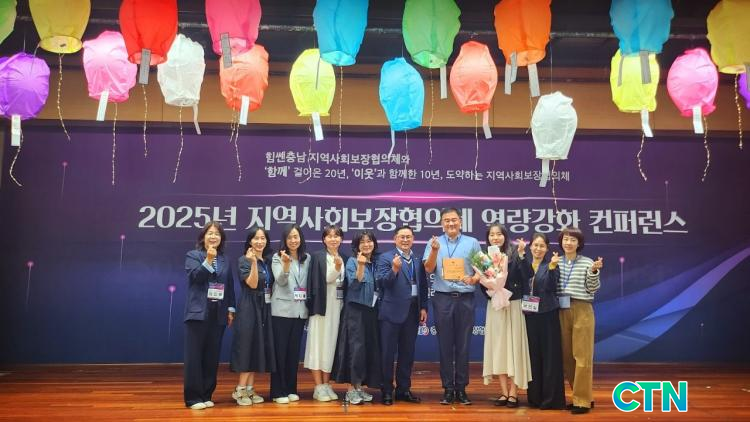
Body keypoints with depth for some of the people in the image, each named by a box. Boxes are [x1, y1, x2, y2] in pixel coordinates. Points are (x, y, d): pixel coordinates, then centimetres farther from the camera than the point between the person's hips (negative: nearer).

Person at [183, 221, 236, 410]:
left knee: (212, 356, 7)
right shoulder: (193, 255, 2)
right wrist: (208, 260, -21)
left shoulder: (224, 260, 13)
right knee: (195, 356, -2)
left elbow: (230, 286, 13)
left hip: (218, 315, 4)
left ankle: (206, 395, 16)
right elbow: (196, 277, -13)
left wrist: (230, 309, 8)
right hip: (198, 313, -4)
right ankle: (193, 397, 4)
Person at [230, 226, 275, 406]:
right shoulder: (244, 260, -6)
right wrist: (253, 262, -27)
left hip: (264, 309, 7)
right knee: (247, 347, -6)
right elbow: (252, 284, -19)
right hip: (249, 309, -6)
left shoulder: (268, 260, 12)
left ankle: (250, 388, 13)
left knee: (259, 348, 7)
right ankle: (240, 389, 2)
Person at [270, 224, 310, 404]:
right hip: (282, 310, -4)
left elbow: (311, 283, 14)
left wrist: (309, 306, 9)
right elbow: (280, 281, -15)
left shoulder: (307, 258, 9)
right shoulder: (277, 257, -2)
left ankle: (291, 389, 19)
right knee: (280, 350, -1)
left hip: (300, 311, 4)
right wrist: (286, 264, -33)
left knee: (294, 350, 9)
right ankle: (278, 391, 6)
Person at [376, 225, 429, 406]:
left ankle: (404, 389, 23)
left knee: (407, 352, 12)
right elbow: (383, 282, -14)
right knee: (388, 352, 4)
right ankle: (387, 391, 14)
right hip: (392, 311, -4)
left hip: (413, 311, 5)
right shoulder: (386, 258, -4)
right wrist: (394, 269, -29)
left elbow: (423, 285, 11)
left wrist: (423, 307, 5)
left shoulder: (418, 259, 10)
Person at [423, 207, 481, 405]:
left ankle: (461, 389, 13)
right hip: (443, 298, 0)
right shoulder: (434, 242, 6)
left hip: (465, 298, 0)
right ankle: (448, 389, 12)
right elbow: (428, 268, -3)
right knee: (445, 345, 4)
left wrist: (474, 279, -17)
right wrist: (434, 250, -20)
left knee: (463, 345, 4)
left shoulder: (472, 243, 7)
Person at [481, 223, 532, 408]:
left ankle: (513, 393, 6)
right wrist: (489, 289, -11)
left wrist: (522, 255, -23)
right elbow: (483, 286, 9)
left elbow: (527, 276, -16)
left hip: (513, 305, -3)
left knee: (514, 346, 0)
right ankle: (504, 392, 12)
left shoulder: (514, 254, -4)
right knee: (498, 346, 4)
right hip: (494, 306, 3)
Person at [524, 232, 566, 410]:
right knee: (532, 355, 9)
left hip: (548, 315, -4)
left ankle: (551, 398, 5)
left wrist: (552, 267, -27)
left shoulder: (552, 265, -3)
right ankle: (534, 396, 18)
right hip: (529, 316, 4)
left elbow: (550, 287, -14)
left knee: (550, 355, -1)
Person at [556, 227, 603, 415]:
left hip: (582, 311, -4)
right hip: (562, 312, 4)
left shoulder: (587, 262, -1)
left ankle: (582, 400, 2)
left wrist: (594, 272, -16)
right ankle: (582, 396, 22)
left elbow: (592, 290, -3)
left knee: (582, 355, -4)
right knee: (566, 356, 9)